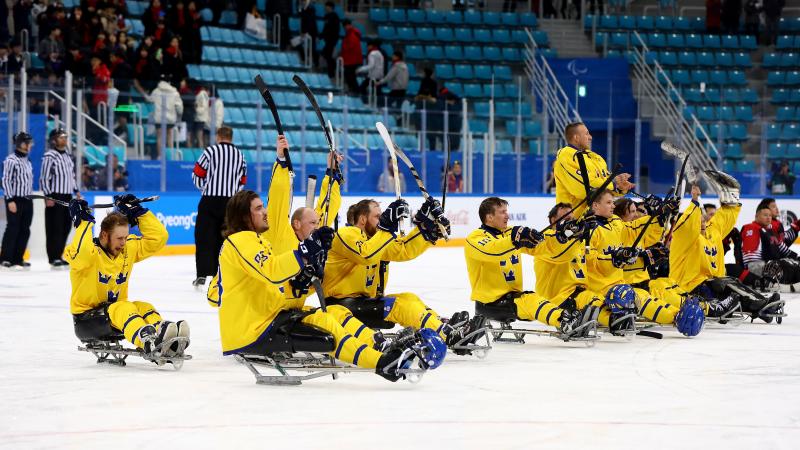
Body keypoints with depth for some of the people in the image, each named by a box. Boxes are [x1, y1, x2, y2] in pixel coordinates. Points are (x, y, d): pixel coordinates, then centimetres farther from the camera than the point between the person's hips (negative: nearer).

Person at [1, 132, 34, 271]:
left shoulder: (27, 161, 15)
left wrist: (30, 198, 16)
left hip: (27, 201, 8)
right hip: (15, 200, -8)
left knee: (25, 230, 6)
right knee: (13, 229, -7)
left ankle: (17, 259, 10)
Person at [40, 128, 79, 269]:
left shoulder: (67, 155, 15)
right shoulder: (49, 156, -10)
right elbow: (44, 178, -13)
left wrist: (76, 191, 18)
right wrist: (48, 197, -17)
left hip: (67, 196, 8)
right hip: (55, 196, -8)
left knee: (66, 226, 8)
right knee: (55, 227, -7)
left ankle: (58, 255, 17)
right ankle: (54, 258, -4)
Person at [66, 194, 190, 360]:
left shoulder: (128, 248, 3)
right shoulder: (91, 253, -16)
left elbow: (158, 238, 1)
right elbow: (80, 253, -41)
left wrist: (138, 211, -3)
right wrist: (83, 221, -30)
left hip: (115, 312, 7)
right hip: (86, 319, -7)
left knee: (144, 308, -21)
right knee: (123, 308, -34)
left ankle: (166, 345, -48)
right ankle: (149, 345, -64)